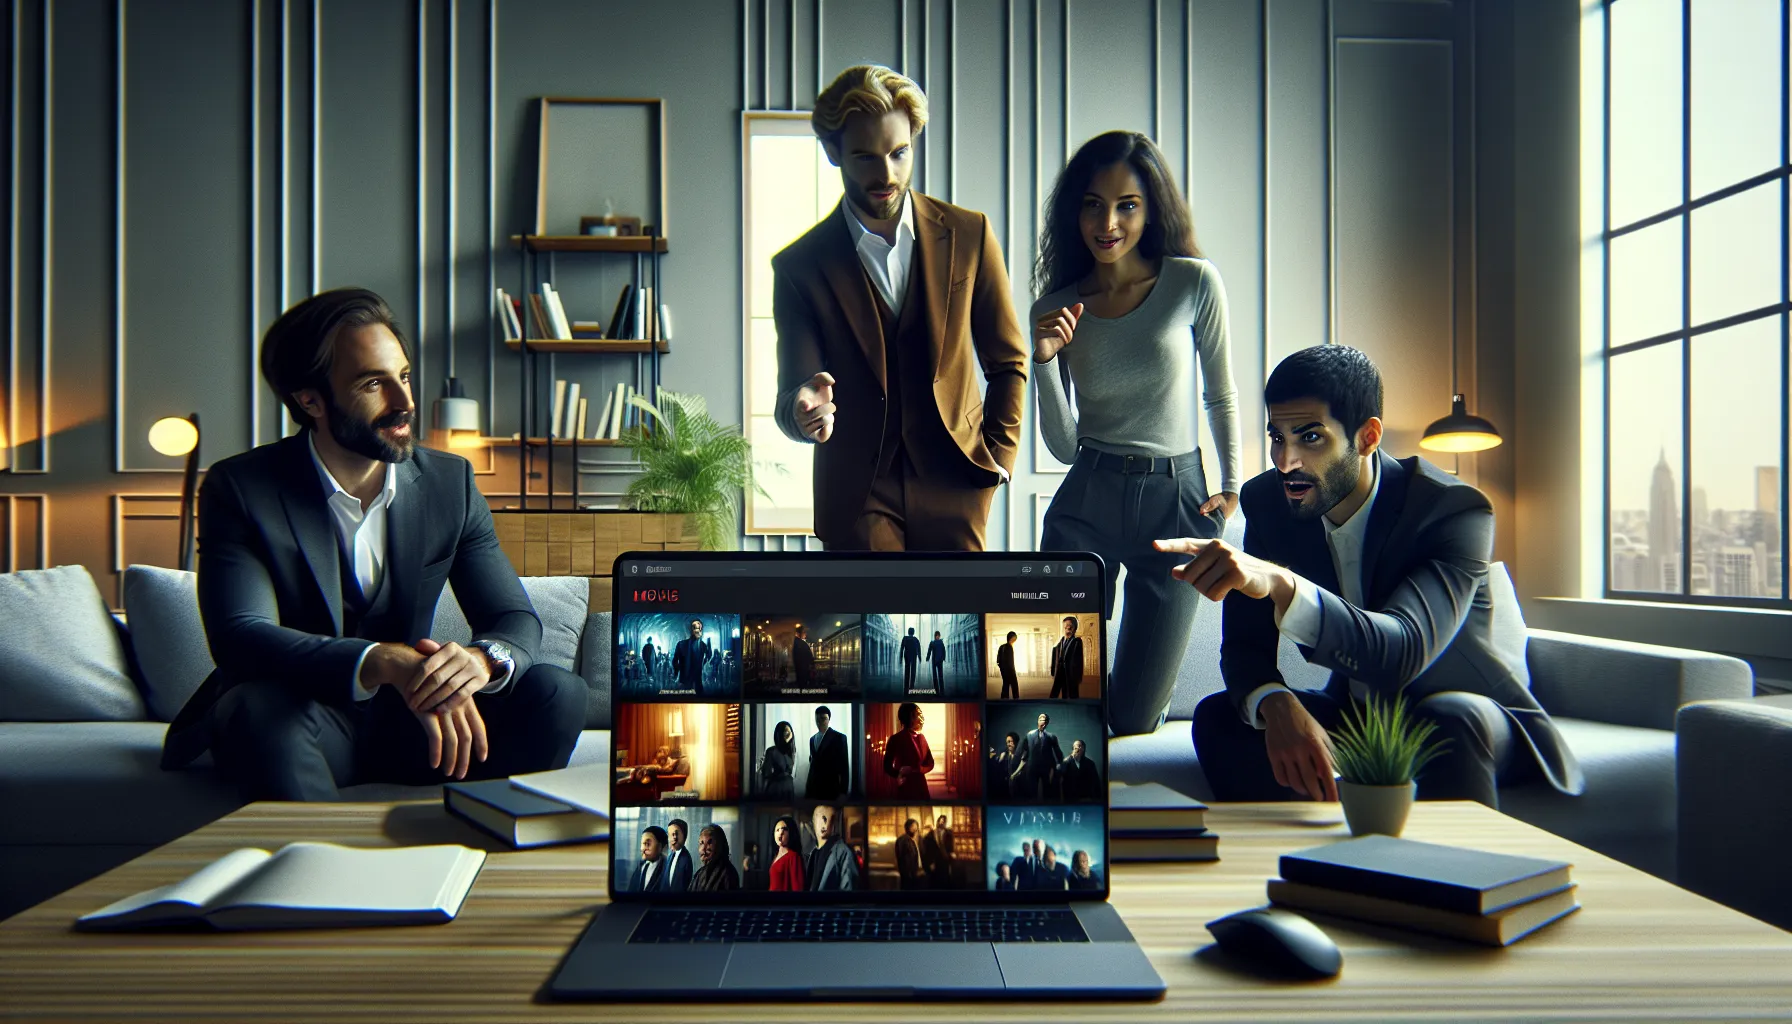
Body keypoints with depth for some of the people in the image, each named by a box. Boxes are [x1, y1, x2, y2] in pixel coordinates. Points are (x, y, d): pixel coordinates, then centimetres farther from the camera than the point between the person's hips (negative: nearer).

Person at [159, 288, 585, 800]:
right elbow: (240, 637, -24)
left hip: (404, 719, 3)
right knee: (262, 707, -37)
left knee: (557, 692, -20)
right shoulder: (239, 488, -10)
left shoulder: (450, 481, 0)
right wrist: (382, 662, -42)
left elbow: (517, 619, -4)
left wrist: (482, 658, -31)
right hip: (294, 721, -3)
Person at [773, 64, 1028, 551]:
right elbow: (792, 391, -5)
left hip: (954, 490, 1)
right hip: (857, 495, 0)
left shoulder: (969, 234, 1)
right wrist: (803, 412, -28)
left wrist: (998, 457, 1)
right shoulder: (799, 266, -2)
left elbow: (1007, 361, 10)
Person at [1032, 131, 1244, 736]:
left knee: (1133, 718, 4)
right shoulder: (1056, 305, 3)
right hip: (1086, 503, 2)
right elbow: (1062, 445, 1)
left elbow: (1221, 396, 10)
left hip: (1175, 503, -1)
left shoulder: (1193, 284, -4)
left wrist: (1232, 487, 6)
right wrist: (1045, 361, -13)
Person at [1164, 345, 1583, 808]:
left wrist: (1282, 585, -58)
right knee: (1217, 716, -20)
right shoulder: (1268, 502, -8)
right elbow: (1244, 644, -10)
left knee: (1451, 717, -38)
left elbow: (1404, 651, -40)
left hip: (1468, 719, -4)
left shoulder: (1455, 509, -24)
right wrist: (1277, 706, -34)